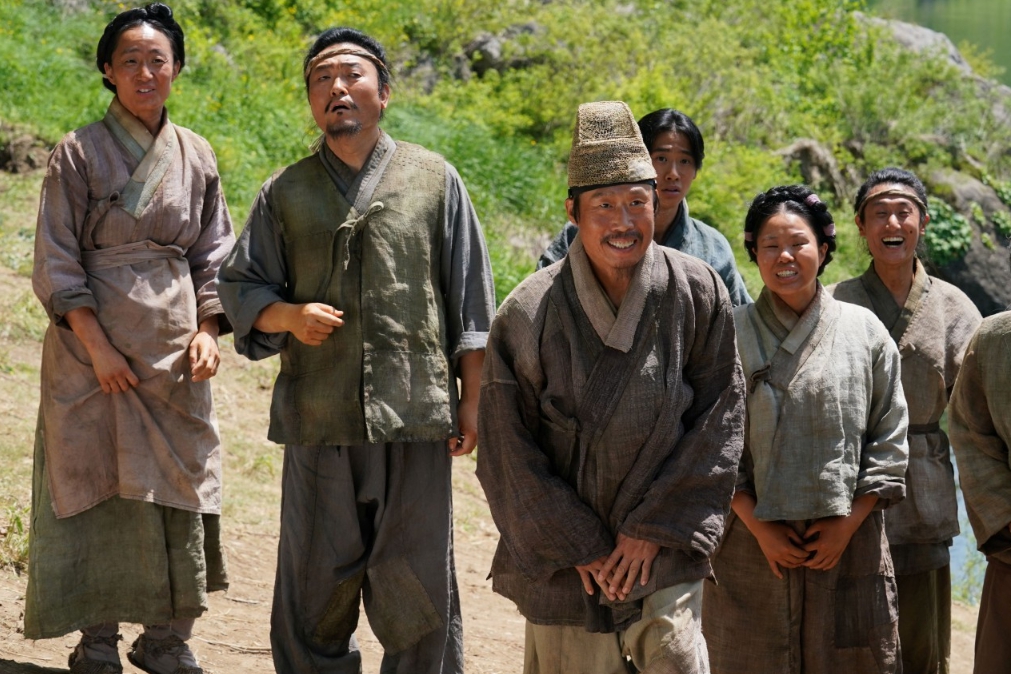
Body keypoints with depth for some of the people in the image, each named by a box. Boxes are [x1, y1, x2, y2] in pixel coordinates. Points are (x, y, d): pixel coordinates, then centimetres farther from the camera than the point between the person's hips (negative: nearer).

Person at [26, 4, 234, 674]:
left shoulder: (196, 157, 9)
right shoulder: (79, 154, -2)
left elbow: (215, 258, 14)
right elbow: (56, 264, -4)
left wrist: (208, 330, -1)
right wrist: (98, 346, -13)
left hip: (175, 347, 3)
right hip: (93, 346, -3)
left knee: (179, 487, 2)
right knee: (97, 485, -1)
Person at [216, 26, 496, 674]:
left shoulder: (434, 179, 8)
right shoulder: (285, 194, 12)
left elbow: (470, 302, 8)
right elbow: (241, 287, 15)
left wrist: (472, 399, 2)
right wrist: (287, 315, -7)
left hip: (415, 414, -1)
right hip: (318, 418, 1)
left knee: (417, 585, 2)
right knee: (317, 583, 4)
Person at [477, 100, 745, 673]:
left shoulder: (699, 294, -4)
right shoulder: (529, 315, -8)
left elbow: (719, 419, 0)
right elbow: (509, 450, -3)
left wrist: (655, 528, -5)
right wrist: (579, 548, -5)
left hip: (664, 553, 0)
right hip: (565, 560, 0)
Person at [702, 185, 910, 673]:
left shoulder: (863, 331, 6)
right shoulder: (731, 334, 3)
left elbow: (889, 439, 5)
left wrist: (849, 522, -5)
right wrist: (757, 525, -8)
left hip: (848, 544, 1)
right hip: (752, 544, -1)